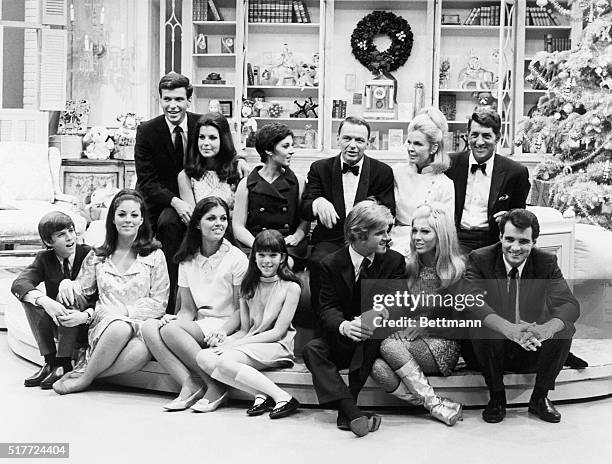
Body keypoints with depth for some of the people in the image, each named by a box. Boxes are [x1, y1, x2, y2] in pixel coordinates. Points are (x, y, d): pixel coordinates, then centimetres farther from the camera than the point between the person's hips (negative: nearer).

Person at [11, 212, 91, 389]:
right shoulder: (44, 259, 0)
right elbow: (18, 284, -18)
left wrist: (86, 315, -39)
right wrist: (45, 301, -39)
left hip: (84, 326, -3)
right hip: (56, 325, 3)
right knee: (29, 296, -20)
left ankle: (63, 364, -27)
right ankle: (50, 361, -18)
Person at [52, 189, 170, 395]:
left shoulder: (154, 256, 7)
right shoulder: (97, 257, 15)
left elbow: (159, 303, 3)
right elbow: (82, 288, 22)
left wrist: (125, 311, -8)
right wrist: (66, 284, -2)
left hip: (141, 327, 0)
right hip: (104, 327, 1)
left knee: (141, 351, -38)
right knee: (120, 328, -38)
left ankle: (83, 376, -16)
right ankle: (87, 374, -16)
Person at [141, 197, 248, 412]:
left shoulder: (236, 258, -3)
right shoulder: (188, 260, 12)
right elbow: (187, 309, 11)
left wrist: (222, 332, -22)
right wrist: (175, 319, -11)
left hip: (227, 327, -5)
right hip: (199, 326, 6)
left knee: (171, 330, -28)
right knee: (149, 328, -20)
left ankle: (215, 386, -21)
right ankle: (189, 385, -27)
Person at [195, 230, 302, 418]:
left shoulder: (291, 287, -4)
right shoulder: (248, 286, 13)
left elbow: (278, 332, -9)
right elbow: (244, 329, 12)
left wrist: (235, 344, -13)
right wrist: (222, 343, -9)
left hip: (277, 346, -6)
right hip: (250, 343, 6)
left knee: (224, 361, -30)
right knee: (203, 357, -20)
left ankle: (283, 397, -25)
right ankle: (261, 395, -24)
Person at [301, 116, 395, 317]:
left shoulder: (382, 172, 9)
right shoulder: (320, 168, 11)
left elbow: (388, 214, 3)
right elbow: (304, 210, 2)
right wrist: (318, 203, -24)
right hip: (330, 239, 1)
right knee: (318, 261, -33)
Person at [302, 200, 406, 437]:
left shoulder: (394, 261, -2)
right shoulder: (331, 264, -3)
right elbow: (328, 309, -10)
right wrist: (343, 326, -35)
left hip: (377, 339, -1)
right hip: (342, 340, 2)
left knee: (370, 337, -35)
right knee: (312, 349, -26)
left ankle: (346, 412, -28)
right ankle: (353, 413, -41)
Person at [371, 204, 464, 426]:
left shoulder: (457, 269, -1)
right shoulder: (407, 266, 10)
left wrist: (424, 326, -12)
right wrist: (399, 327, -8)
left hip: (442, 345, -4)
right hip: (408, 341, 4)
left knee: (389, 346, -32)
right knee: (379, 368, -30)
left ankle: (433, 403, -24)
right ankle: (435, 405, -25)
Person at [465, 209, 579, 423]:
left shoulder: (546, 263, -5)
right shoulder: (480, 260, -11)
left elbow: (569, 304, -19)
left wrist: (546, 329, -43)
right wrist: (507, 328, -46)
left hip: (533, 352, 2)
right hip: (493, 348, -1)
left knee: (564, 329, -25)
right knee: (481, 328, -33)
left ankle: (540, 397, -3)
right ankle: (496, 398, -9)